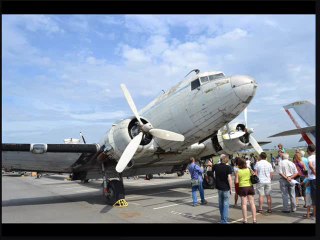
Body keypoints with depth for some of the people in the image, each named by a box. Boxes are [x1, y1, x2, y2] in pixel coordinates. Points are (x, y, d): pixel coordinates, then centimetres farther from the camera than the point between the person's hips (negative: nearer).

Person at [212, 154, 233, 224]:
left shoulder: (216, 166, -2)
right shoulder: (228, 167, -14)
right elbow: (229, 178, -18)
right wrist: (231, 188, -10)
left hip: (219, 187, 5)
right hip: (226, 188, -5)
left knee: (221, 203, 19)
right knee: (226, 204, 3)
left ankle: (222, 219, 33)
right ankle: (224, 220, 2)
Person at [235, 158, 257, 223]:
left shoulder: (238, 171, -9)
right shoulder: (249, 169, 0)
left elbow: (236, 181, -11)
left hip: (243, 187, -3)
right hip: (250, 186, 3)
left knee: (244, 204, 4)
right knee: (252, 203, 9)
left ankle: (245, 220, 8)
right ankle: (254, 219, 14)